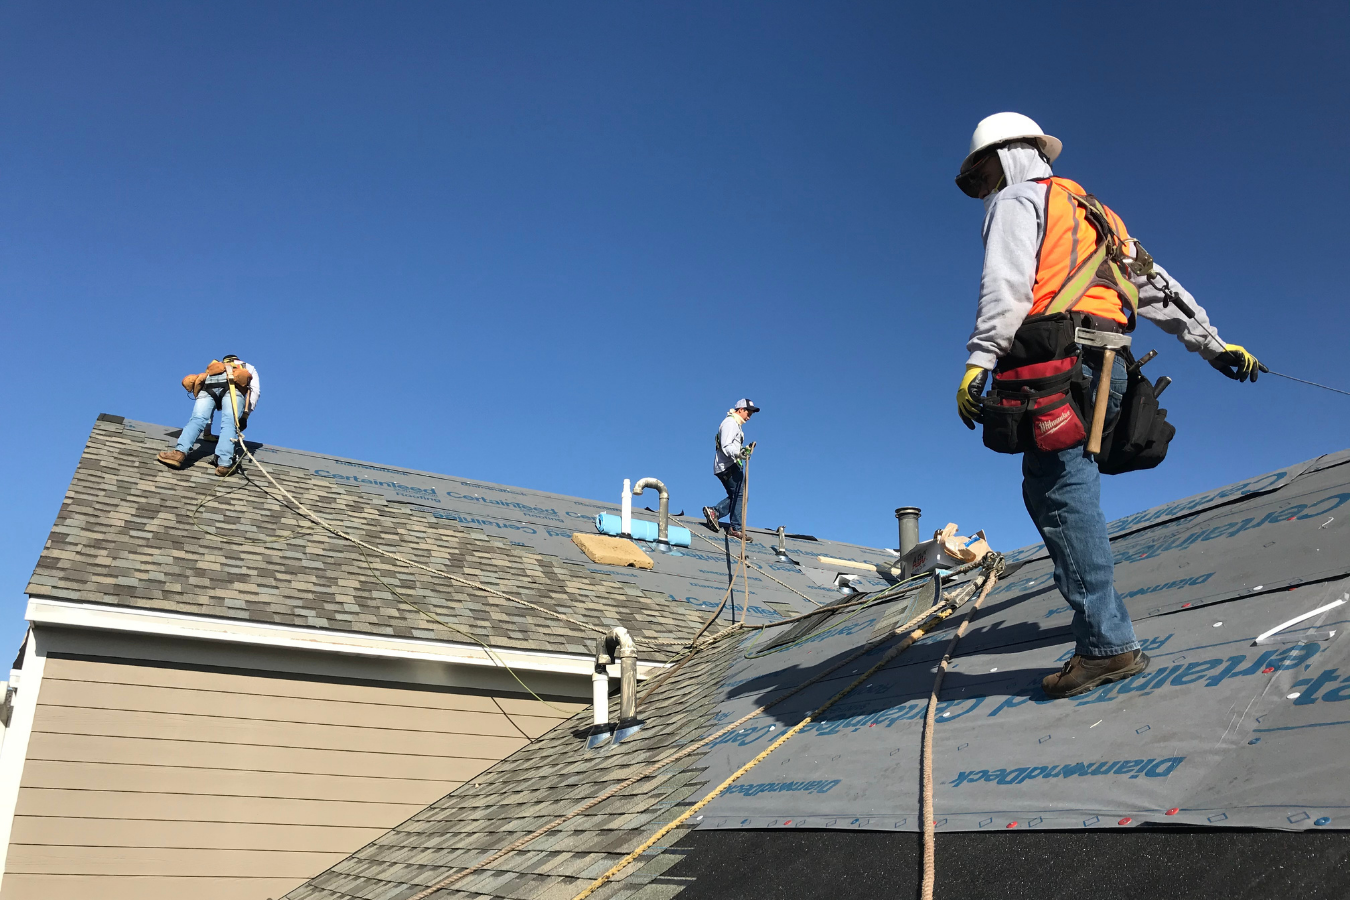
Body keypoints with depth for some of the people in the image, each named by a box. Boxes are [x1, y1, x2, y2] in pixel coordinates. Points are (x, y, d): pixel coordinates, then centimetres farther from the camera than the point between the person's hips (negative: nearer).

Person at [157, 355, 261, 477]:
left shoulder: (212, 367, 48)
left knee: (197, 420, -9)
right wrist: (245, 415, 15)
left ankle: (180, 452, -34)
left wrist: (207, 432, 44)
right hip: (234, 385, -3)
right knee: (229, 423, -13)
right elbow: (255, 390, 19)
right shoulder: (248, 368, 41)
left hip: (208, 382, 3)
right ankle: (224, 464, -32)